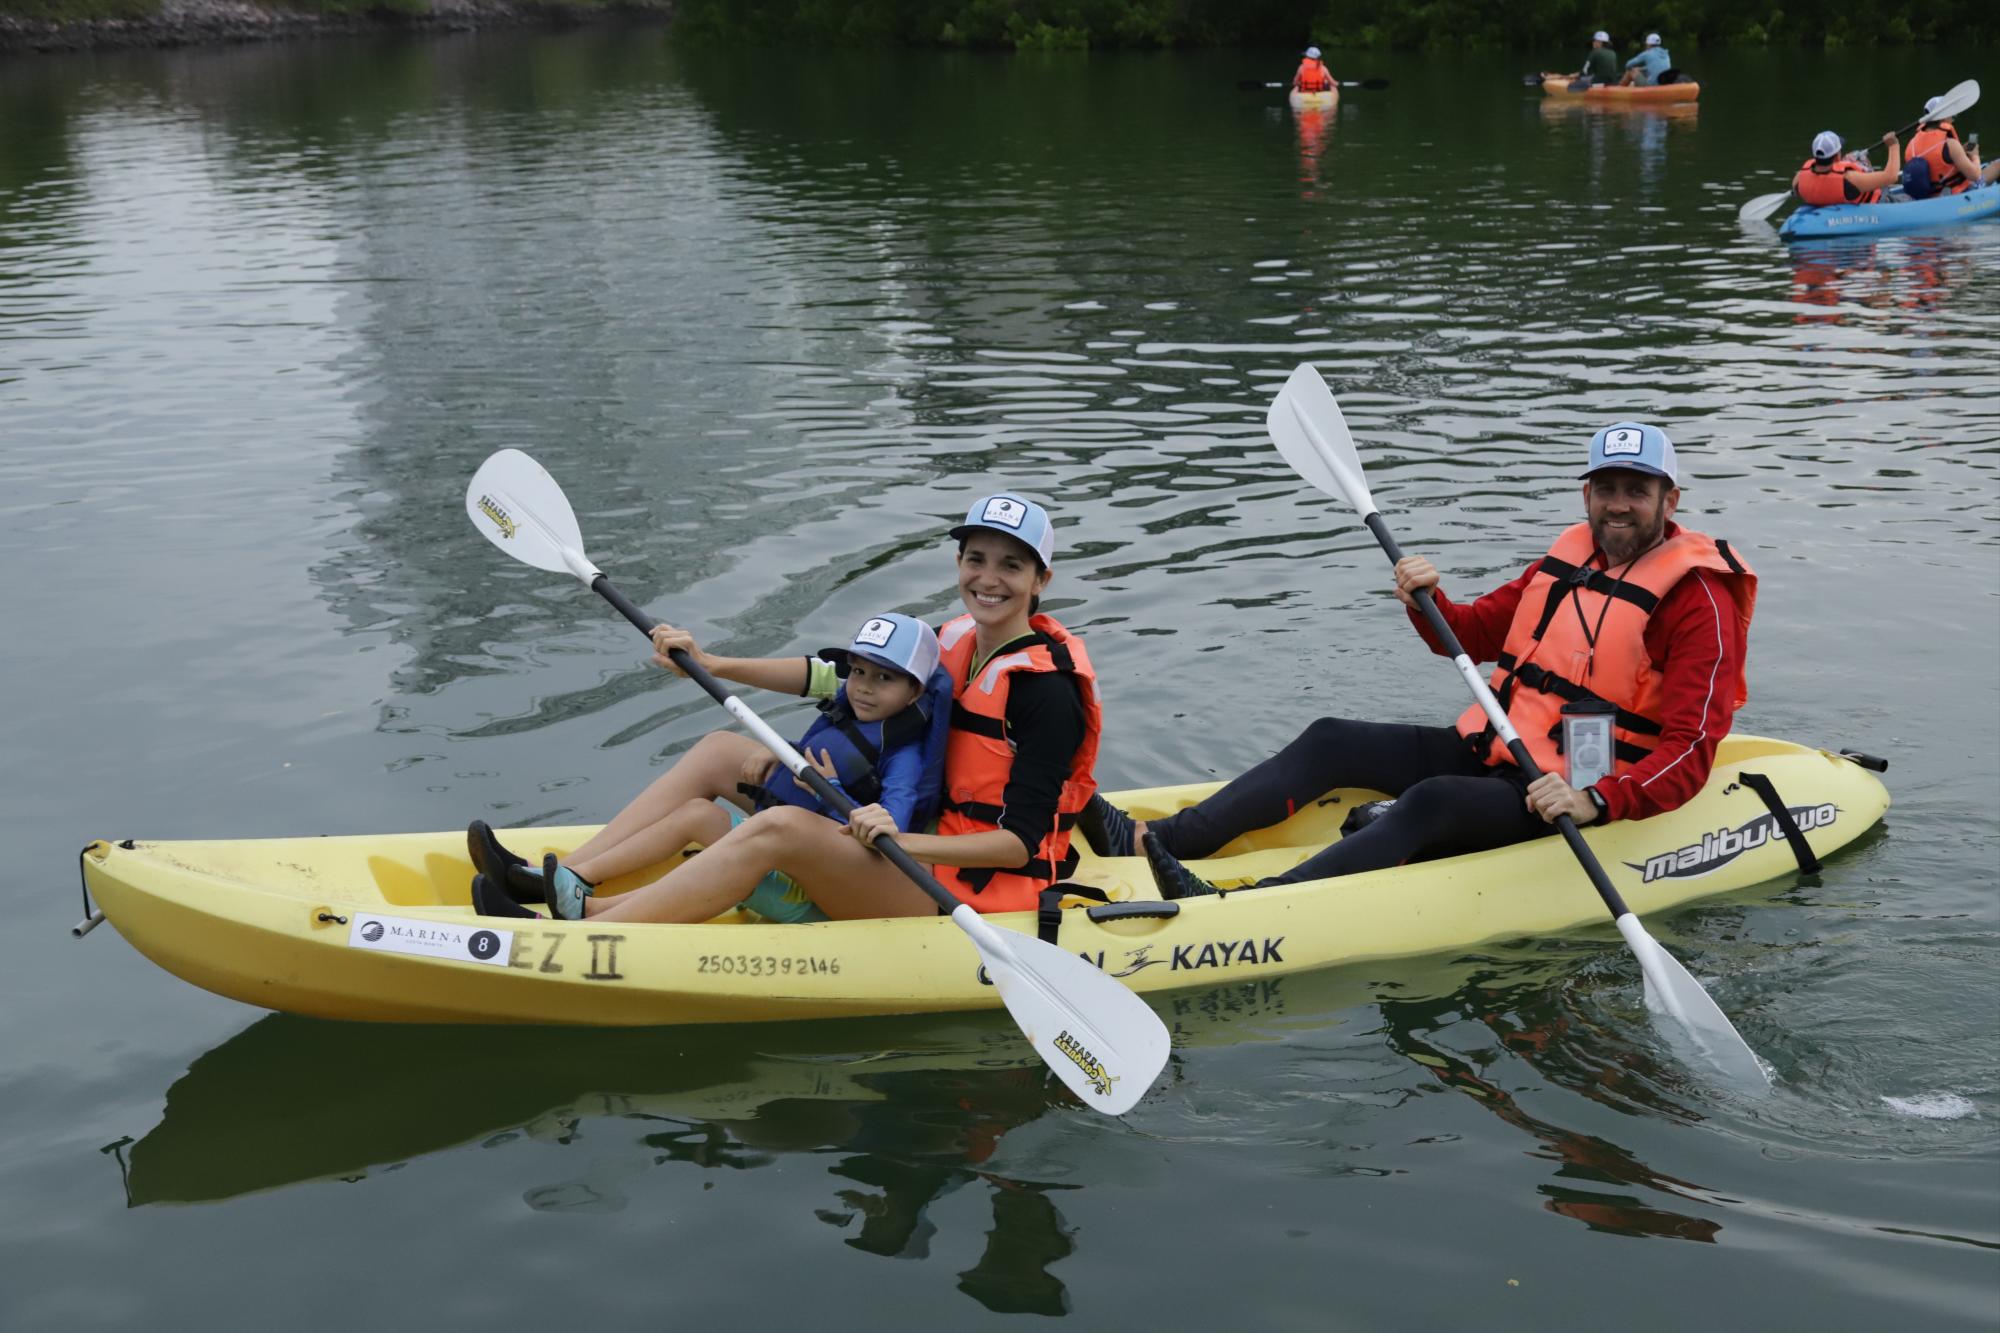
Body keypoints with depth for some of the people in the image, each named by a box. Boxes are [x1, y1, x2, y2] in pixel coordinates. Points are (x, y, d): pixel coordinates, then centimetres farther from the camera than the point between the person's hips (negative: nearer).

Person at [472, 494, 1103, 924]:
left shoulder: (1049, 688, -14)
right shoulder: (956, 644, 8)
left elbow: (1022, 842, -21)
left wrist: (907, 841, -34)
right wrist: (710, 664, 3)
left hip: (975, 892, -9)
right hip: (921, 843, 9)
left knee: (781, 828, -30)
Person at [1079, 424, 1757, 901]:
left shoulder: (1697, 599, -11)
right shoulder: (1568, 561, 13)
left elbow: (1689, 752, -19)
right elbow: (1476, 635, 20)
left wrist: (1597, 801, -34)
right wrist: (1428, 602, -2)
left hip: (1552, 799, -8)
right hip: (1486, 753, 8)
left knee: (1430, 801, -34)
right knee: (1331, 741, -4)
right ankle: (1157, 841, -14)